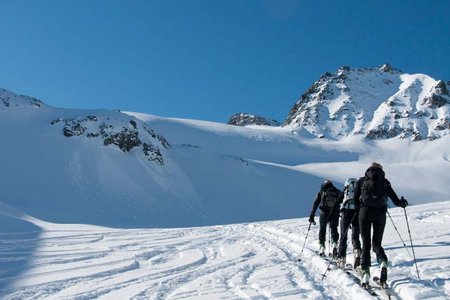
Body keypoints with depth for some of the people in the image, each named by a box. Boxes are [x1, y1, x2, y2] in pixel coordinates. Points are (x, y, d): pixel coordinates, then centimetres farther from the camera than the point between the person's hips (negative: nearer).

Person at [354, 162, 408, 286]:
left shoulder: (362, 181, 11)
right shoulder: (385, 182, 13)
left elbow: (355, 200, 5)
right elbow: (396, 201, 11)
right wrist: (402, 203, 33)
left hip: (365, 211, -1)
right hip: (380, 212, 1)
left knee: (366, 243, 5)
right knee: (377, 243, 12)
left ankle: (365, 271, -9)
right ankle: (383, 262, -17)